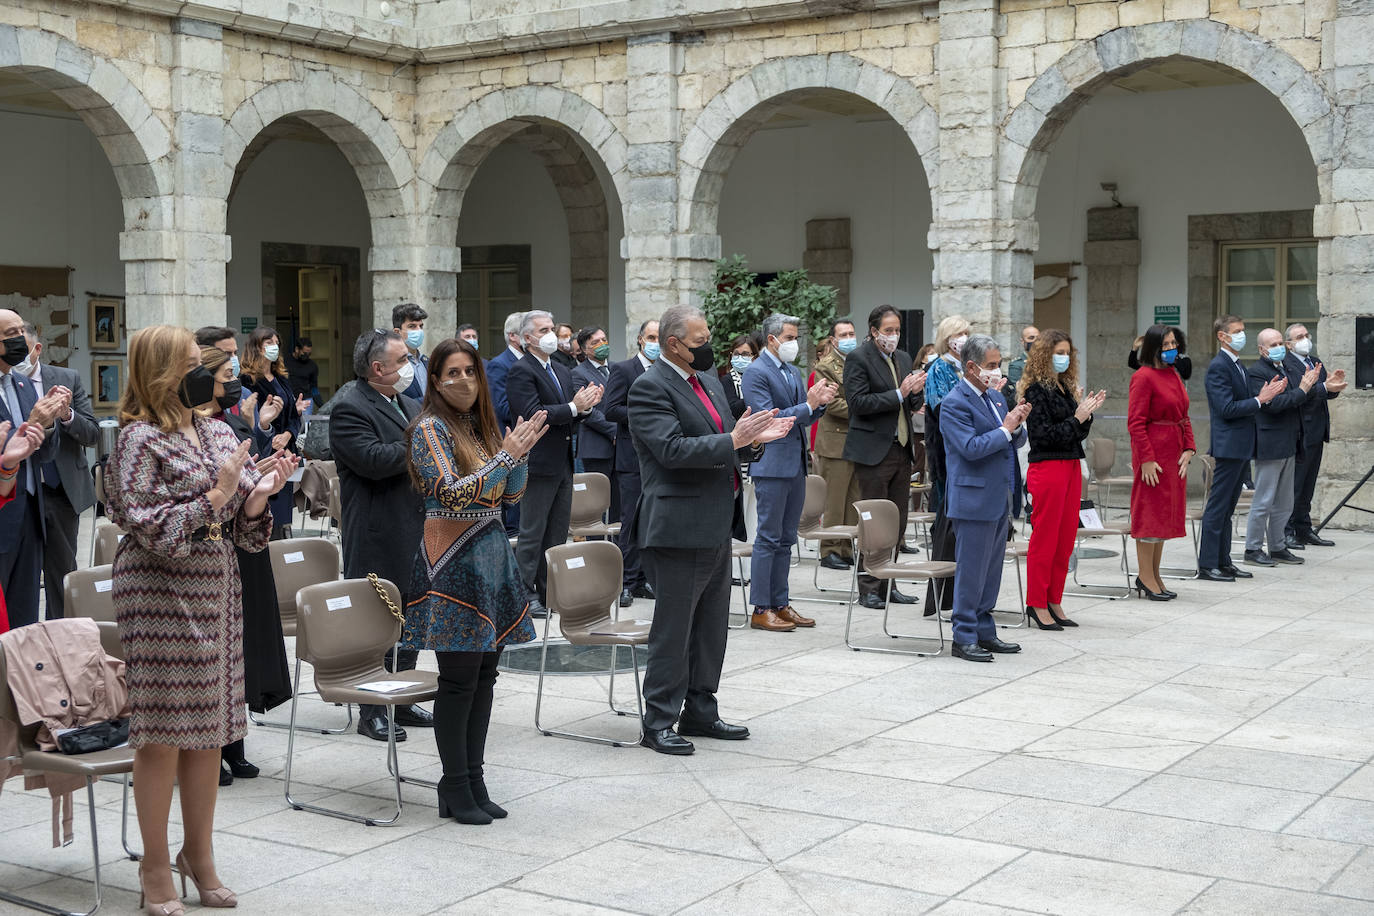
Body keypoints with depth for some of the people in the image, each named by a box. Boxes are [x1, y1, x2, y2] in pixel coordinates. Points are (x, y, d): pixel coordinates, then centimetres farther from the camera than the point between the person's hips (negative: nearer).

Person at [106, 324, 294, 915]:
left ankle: (199, 855, 24)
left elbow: (241, 525, 10)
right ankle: (156, 868, 13)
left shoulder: (217, 432, 9)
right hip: (161, 596, -6)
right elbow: (152, 532, -16)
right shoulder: (140, 440, -9)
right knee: (162, 735, 0)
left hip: (216, 591, 6)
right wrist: (216, 495, -20)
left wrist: (261, 492, -10)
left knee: (209, 730, 11)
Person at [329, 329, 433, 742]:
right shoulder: (349, 409, -12)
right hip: (378, 539, -9)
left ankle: (402, 701, 26)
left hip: (415, 533, 9)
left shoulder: (410, 406, 16)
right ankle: (372, 711, 7)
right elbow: (373, 460, -25)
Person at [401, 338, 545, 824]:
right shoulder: (431, 428, -8)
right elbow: (452, 495, -18)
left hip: (492, 555, 7)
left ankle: (473, 779, 19)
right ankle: (454, 788, 8)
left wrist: (521, 452, -3)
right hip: (454, 562, -7)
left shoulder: (483, 425, 12)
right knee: (459, 678, -2)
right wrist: (507, 456, -19)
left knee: (485, 673, 10)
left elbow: (511, 494, 15)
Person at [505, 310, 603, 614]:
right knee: (532, 532, -3)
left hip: (563, 463, 8)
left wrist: (585, 406, -6)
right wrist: (573, 408, -21)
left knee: (558, 532, 12)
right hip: (538, 464, -8)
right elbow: (532, 415, -21)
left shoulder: (562, 371, 17)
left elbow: (570, 418, 15)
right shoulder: (521, 371, -10)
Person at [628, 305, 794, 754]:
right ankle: (658, 722, 8)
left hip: (716, 526, 9)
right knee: (674, 630, -2)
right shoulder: (650, 388, -14)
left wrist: (754, 435, 1)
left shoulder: (708, 379, 14)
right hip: (679, 527, -9)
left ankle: (700, 712, 27)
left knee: (712, 625, 16)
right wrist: (732, 440, -25)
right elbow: (672, 449, -24)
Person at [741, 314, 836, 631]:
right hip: (772, 465, -8)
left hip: (796, 465, 8)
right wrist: (808, 405, -20)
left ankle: (780, 604, 18)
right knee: (768, 539, -5)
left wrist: (820, 402, -1)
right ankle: (761, 609, 0)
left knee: (786, 539, 12)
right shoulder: (756, 373, -10)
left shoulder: (794, 372, 16)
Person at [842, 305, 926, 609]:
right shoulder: (858, 358, -7)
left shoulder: (903, 359, 15)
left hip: (902, 449, 7)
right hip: (874, 451, -7)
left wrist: (915, 392, -5)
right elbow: (859, 403, -16)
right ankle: (868, 589, 5)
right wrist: (899, 394, -20)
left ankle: (887, 585, 18)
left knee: (897, 523, 9)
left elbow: (913, 405, 18)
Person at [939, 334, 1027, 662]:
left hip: (1000, 498, 9)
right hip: (974, 499, -9)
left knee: (991, 570, 14)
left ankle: (984, 631, 23)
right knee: (971, 571, -4)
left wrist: (1017, 426, -4)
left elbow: (1015, 443, 16)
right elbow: (971, 448, -22)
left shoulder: (995, 396, 14)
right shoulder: (954, 403, -13)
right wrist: (1005, 429, -15)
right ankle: (964, 638, 4)